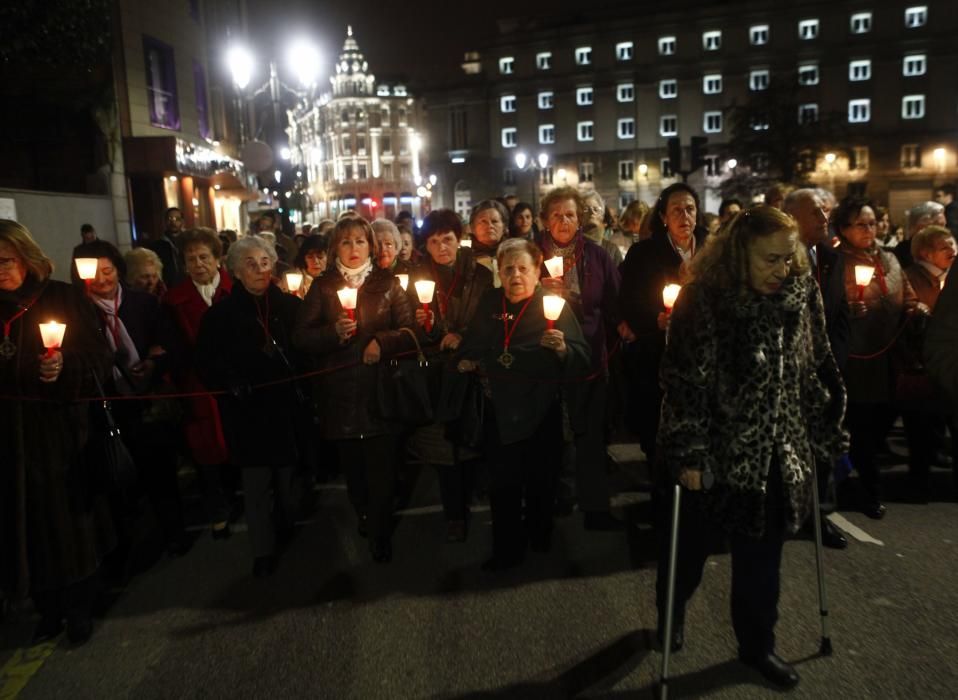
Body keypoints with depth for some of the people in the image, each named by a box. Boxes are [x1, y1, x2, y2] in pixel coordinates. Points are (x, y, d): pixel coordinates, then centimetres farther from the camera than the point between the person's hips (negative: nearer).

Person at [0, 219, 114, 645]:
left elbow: (98, 358, -7)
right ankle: (48, 608, 26)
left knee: (71, 518, 5)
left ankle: (79, 607, 23)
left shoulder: (62, 299, -4)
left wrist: (66, 366, -24)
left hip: (62, 429, -3)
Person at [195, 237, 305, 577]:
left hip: (287, 405, 2)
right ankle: (263, 551, 12)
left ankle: (286, 529, 37)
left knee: (287, 473, 14)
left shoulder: (290, 305, 3)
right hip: (248, 410, -2)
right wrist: (230, 382, -18)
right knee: (256, 482, 0)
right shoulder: (221, 313, 0)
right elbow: (207, 363, -2)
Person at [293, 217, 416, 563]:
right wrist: (333, 333, -16)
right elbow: (301, 337, 1)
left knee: (381, 467, -1)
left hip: (380, 388, -1)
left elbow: (409, 329, 0)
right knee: (352, 467, 10)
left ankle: (380, 534, 17)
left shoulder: (388, 283, 6)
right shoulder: (322, 287, 8)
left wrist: (382, 342, -17)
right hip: (340, 392, 1)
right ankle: (364, 514, 37)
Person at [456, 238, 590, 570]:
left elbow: (581, 360, -16)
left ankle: (539, 536, 39)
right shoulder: (489, 302, 4)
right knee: (502, 484, 9)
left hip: (540, 411, -3)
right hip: (499, 410, 3)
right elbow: (472, 342, 20)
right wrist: (467, 360, 1)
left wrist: (562, 349, -35)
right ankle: (507, 550, 25)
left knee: (540, 481, 14)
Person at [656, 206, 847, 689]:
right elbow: (683, 379, -17)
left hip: (776, 453, 4)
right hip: (713, 451, -3)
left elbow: (817, 372, 7)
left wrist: (824, 437, 9)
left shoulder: (802, 295, -1)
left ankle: (757, 644, 35)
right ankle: (671, 609, 44)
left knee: (761, 556, 13)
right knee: (690, 546, 16)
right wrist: (687, 452, -18)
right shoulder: (702, 299, -16)